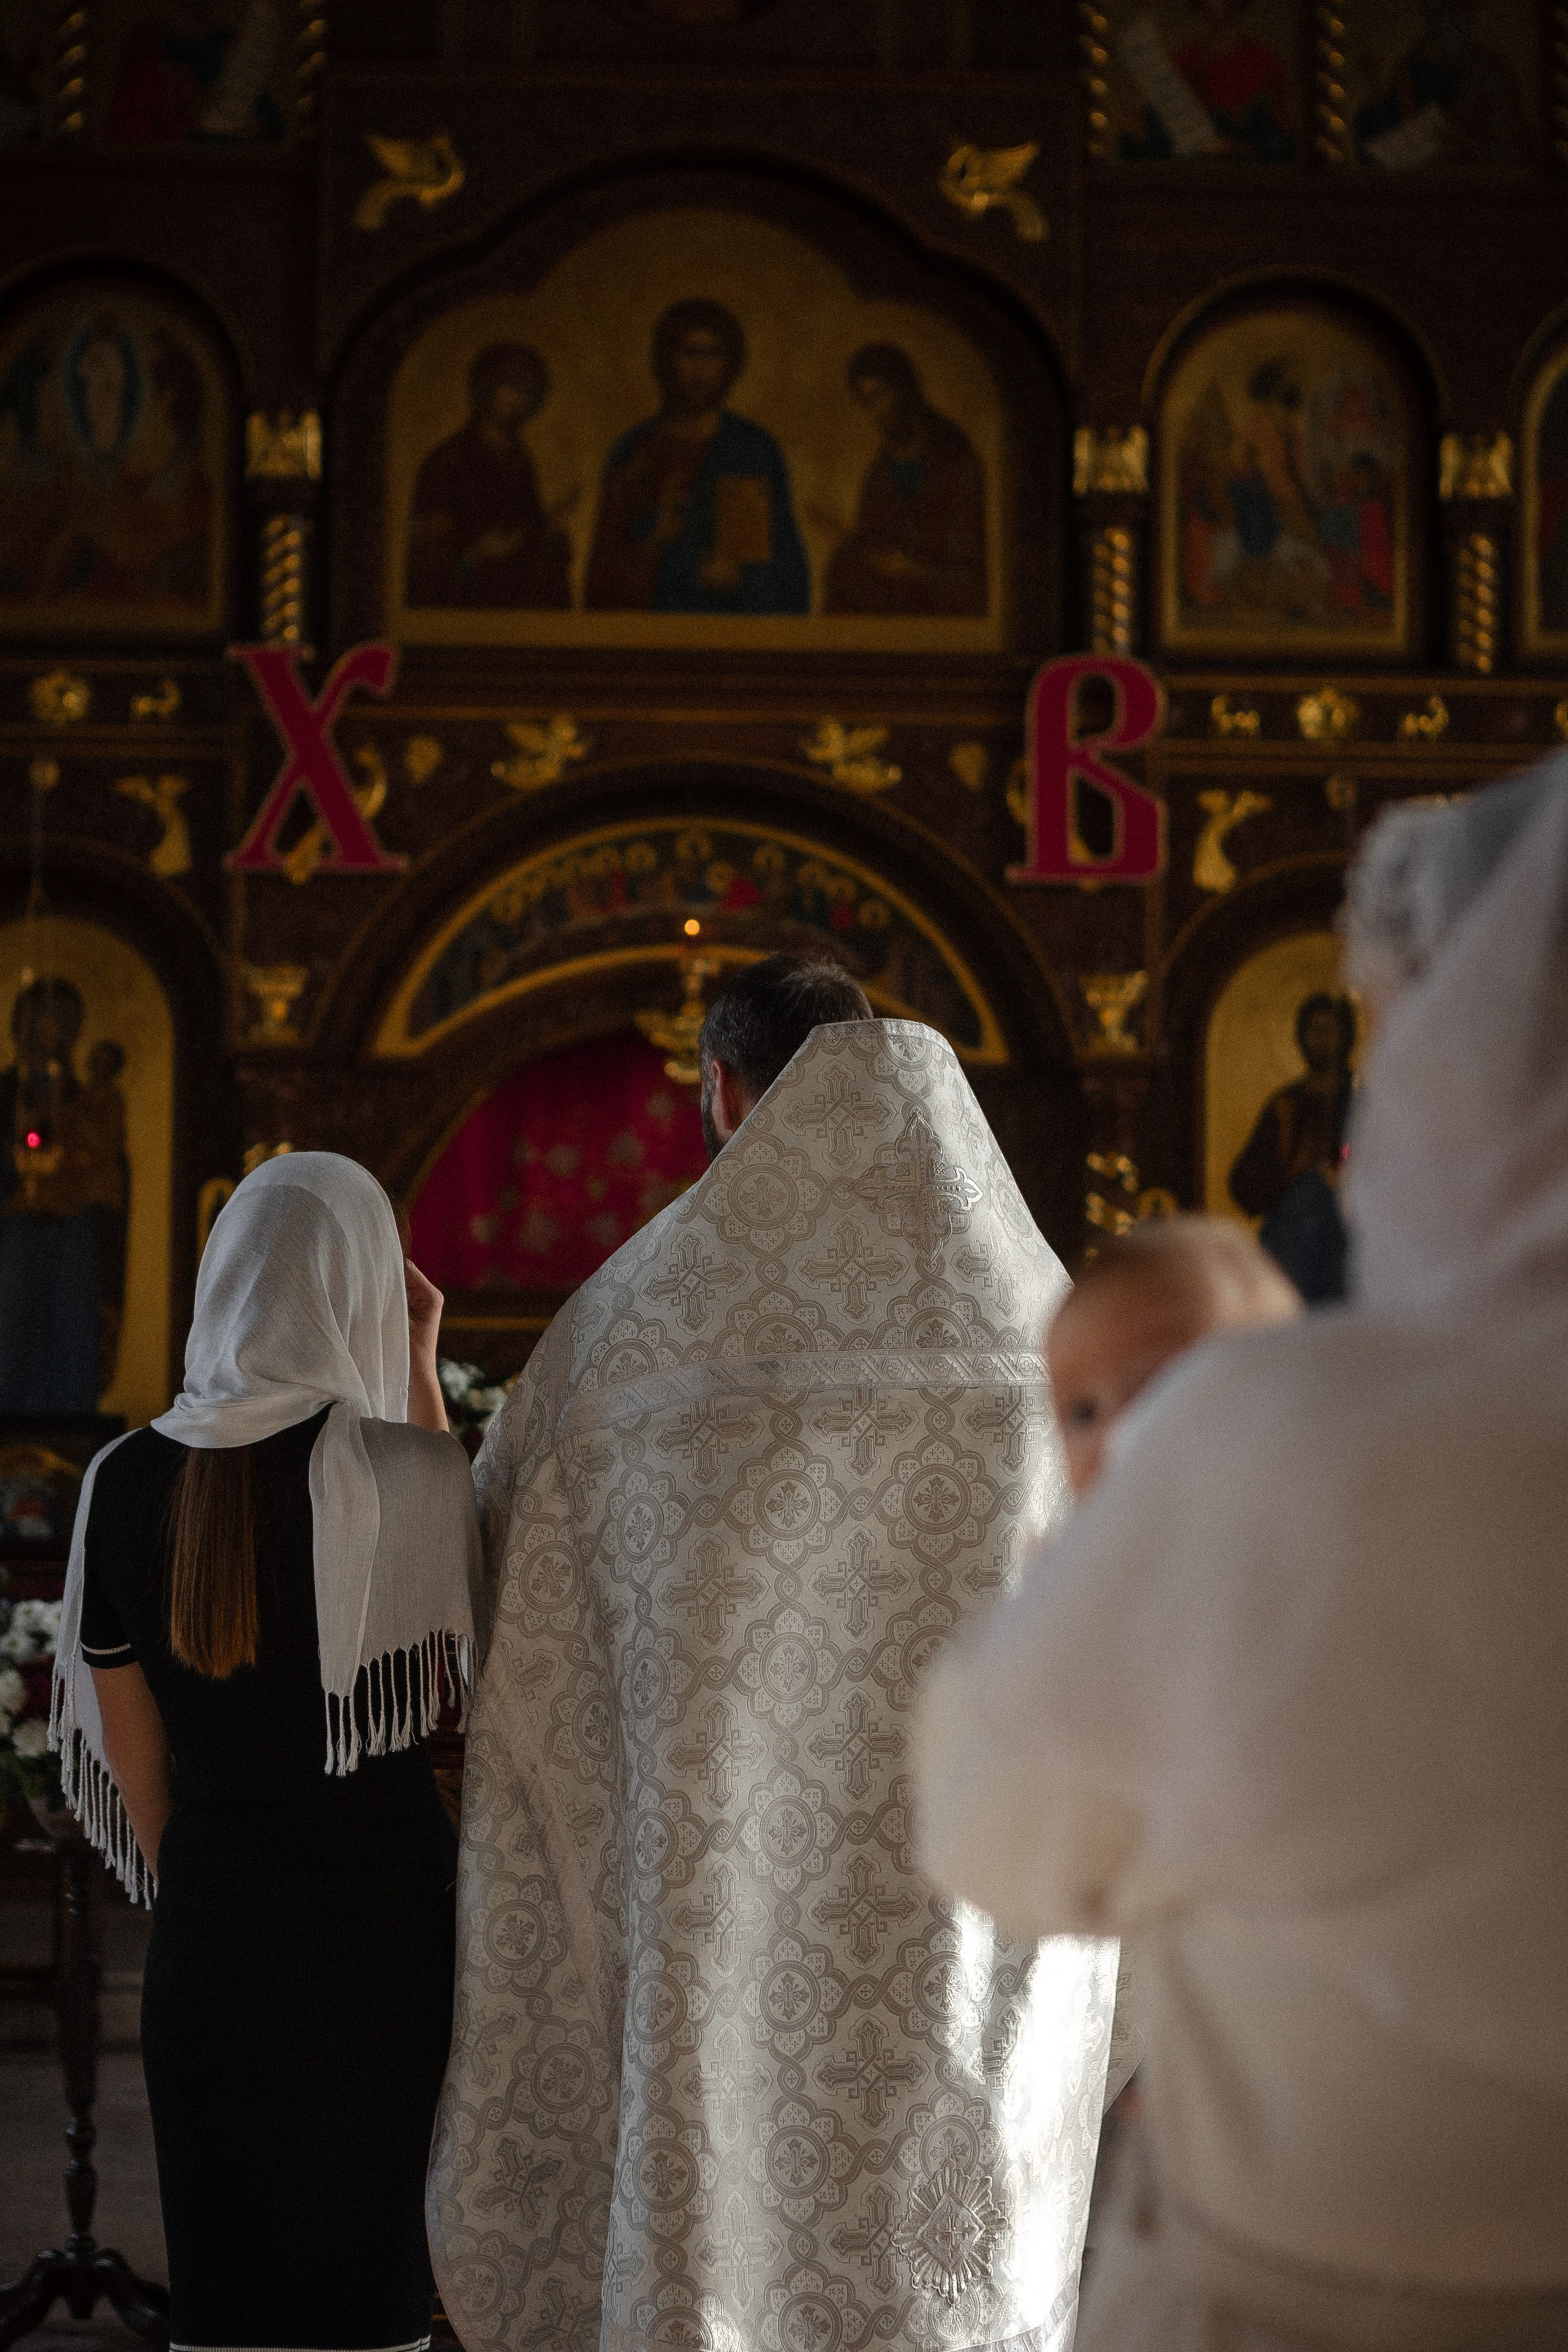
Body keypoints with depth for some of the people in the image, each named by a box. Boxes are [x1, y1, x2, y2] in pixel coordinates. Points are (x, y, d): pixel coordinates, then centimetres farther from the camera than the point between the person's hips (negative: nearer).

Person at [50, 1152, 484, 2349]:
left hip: (208, 1930, 3)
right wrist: (420, 1370, 0)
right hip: (380, 1922, -3)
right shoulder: (397, 1469, -17)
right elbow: (461, 1618, 5)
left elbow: (129, 1745, 5)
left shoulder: (125, 1479, -3)